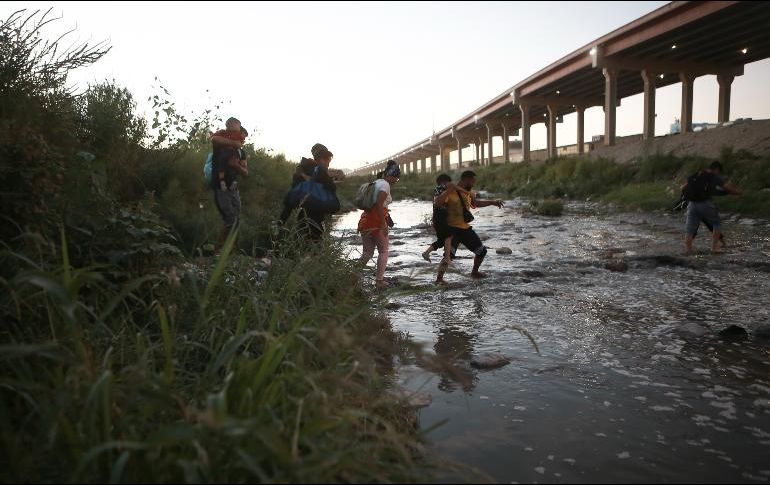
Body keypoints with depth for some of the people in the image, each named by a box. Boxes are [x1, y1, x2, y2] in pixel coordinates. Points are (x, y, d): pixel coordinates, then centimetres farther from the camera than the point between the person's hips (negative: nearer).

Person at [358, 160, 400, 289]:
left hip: (365, 220, 8)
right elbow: (379, 205, -21)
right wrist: (384, 225, -22)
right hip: (376, 221, -8)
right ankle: (379, 280, 8)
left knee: (367, 252, 14)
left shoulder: (376, 183, 17)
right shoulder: (385, 184, -10)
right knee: (383, 251, 7)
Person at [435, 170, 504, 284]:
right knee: (449, 255, -26)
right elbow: (437, 203, -31)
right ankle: (439, 278, -29)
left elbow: (476, 202, 33)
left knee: (482, 251, 18)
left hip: (466, 229, 8)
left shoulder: (468, 193, 12)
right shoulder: (450, 193, -15)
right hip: (453, 229, -8)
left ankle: (474, 272, 40)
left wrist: (492, 202, 33)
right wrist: (448, 191, -36)